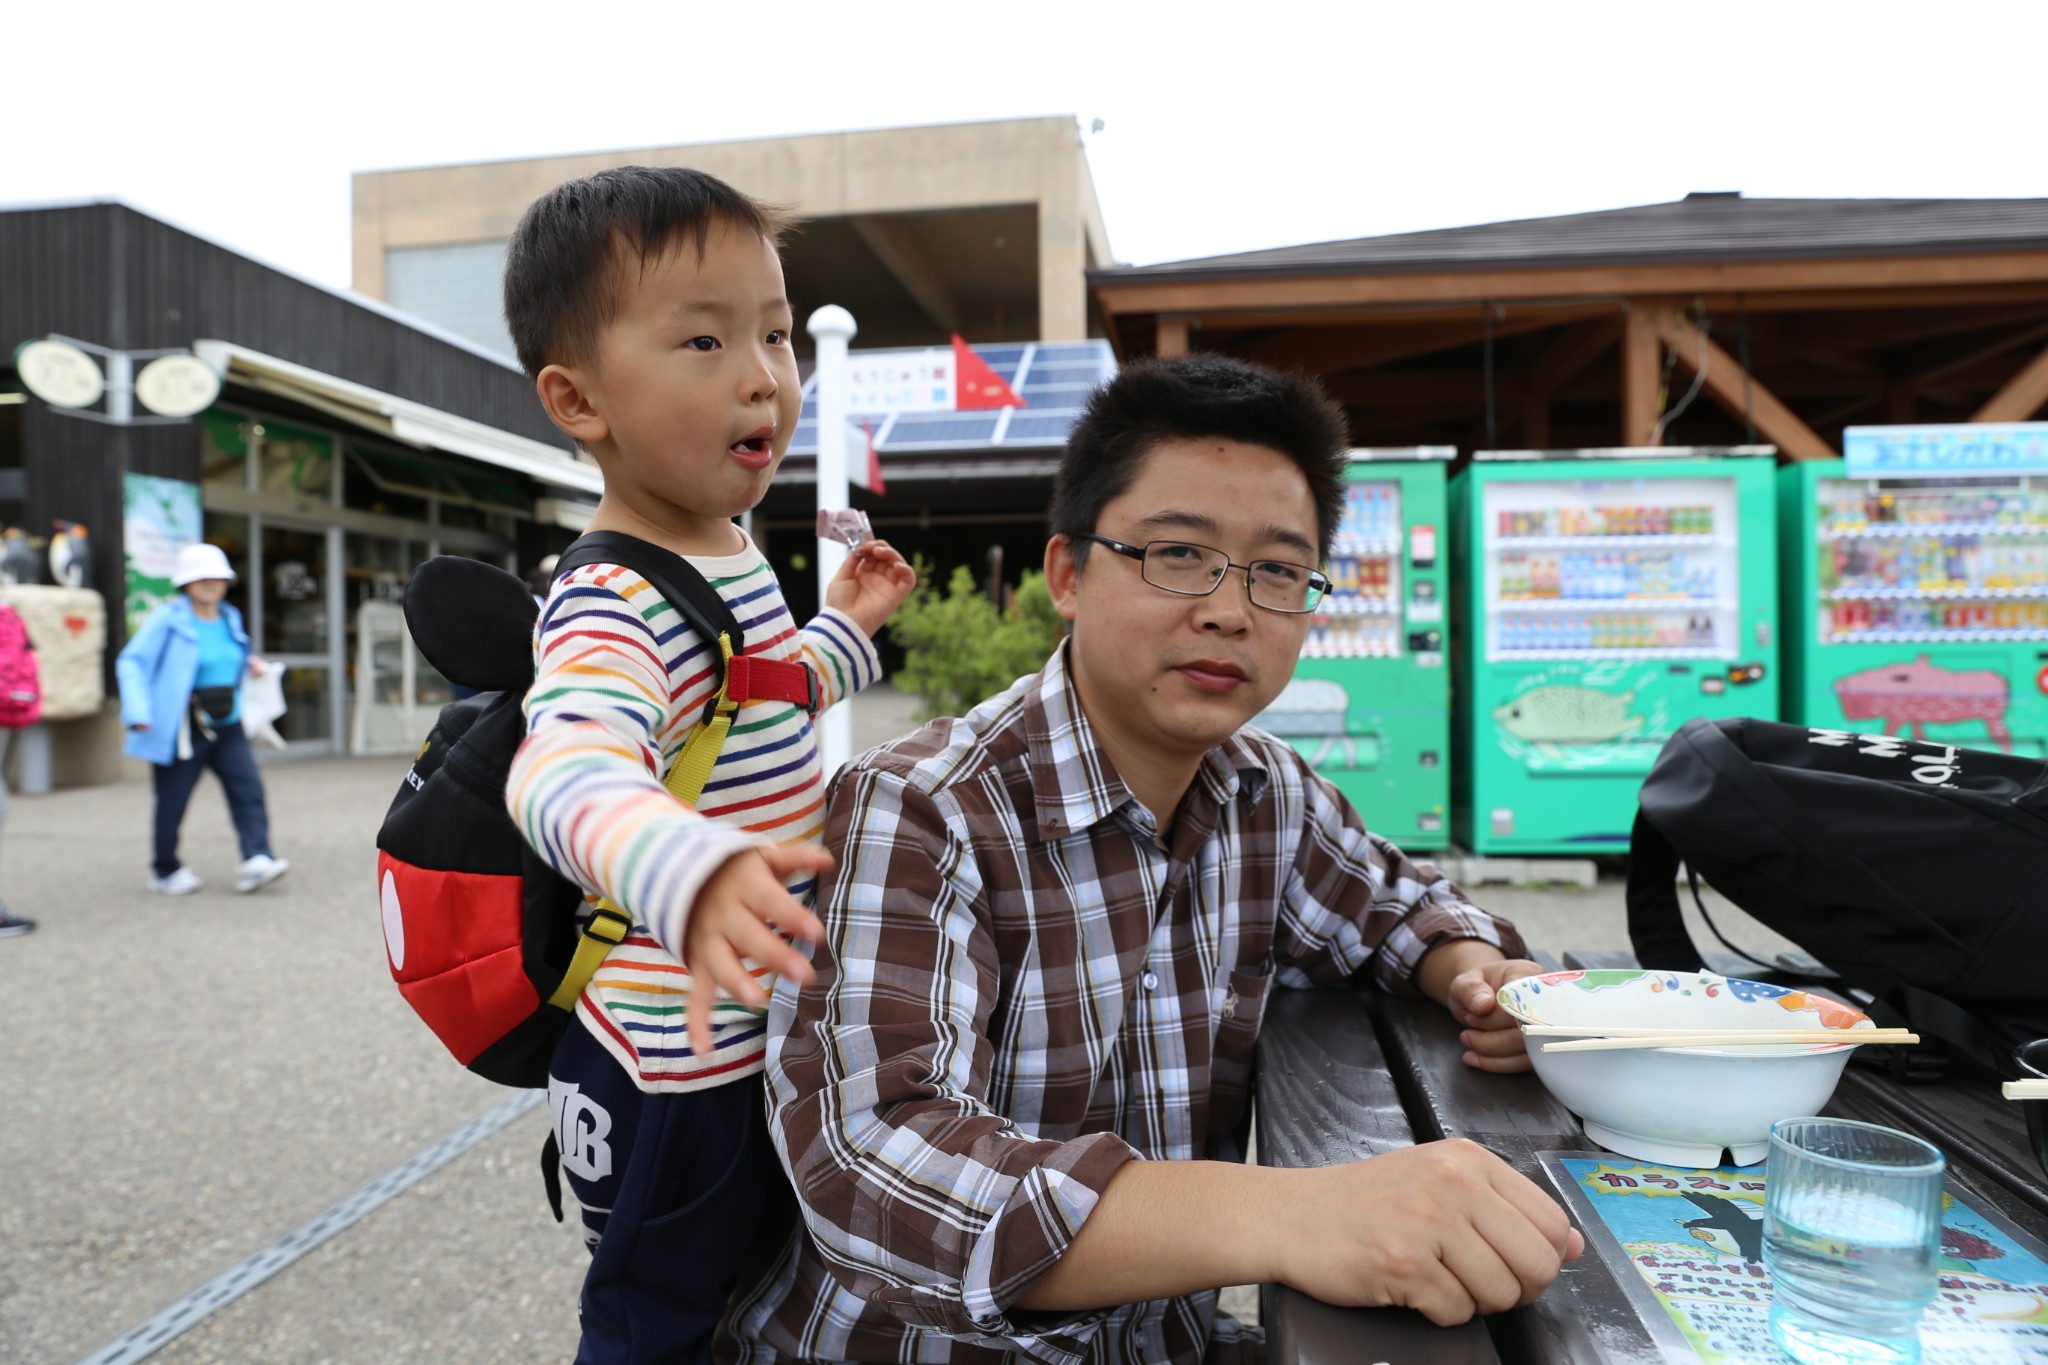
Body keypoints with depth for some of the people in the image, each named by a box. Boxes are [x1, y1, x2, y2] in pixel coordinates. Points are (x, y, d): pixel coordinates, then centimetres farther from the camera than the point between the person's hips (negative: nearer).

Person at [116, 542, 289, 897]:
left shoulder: (230, 618, 12)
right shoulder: (167, 620, -7)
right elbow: (131, 664, -9)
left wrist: (250, 663, 7)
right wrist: (138, 713, -19)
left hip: (227, 726, 5)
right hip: (182, 731, -5)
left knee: (248, 788, -9)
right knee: (172, 801, 6)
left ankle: (257, 861, -14)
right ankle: (165, 870, 23)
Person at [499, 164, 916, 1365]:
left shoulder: (734, 553, 4)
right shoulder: (615, 606, -27)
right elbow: (567, 769, -48)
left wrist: (844, 628, 24)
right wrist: (689, 870, -65)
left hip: (761, 1035, 9)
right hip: (678, 1068, -9)